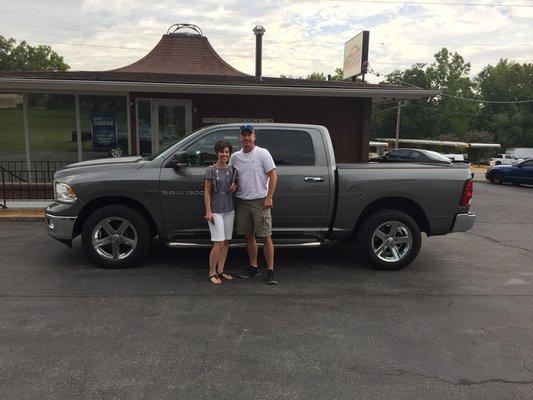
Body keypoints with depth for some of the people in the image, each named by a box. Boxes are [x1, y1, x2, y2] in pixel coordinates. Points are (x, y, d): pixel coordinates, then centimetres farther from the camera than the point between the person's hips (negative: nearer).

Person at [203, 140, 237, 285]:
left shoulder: (231, 169, 9)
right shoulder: (211, 170, -5)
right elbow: (207, 192, -6)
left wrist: (234, 187, -2)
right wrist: (208, 211, -13)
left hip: (229, 210, 6)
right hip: (216, 211, -6)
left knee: (226, 242, 9)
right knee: (218, 243, -9)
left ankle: (220, 271, 20)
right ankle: (212, 273, 5)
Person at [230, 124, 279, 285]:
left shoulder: (263, 153, -4)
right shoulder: (235, 157, 9)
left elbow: (273, 175, -7)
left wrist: (269, 197, -13)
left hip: (260, 201, -5)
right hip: (242, 201, 5)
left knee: (266, 237, -5)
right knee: (249, 236, 11)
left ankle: (270, 271, 3)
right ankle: (253, 267, 24)